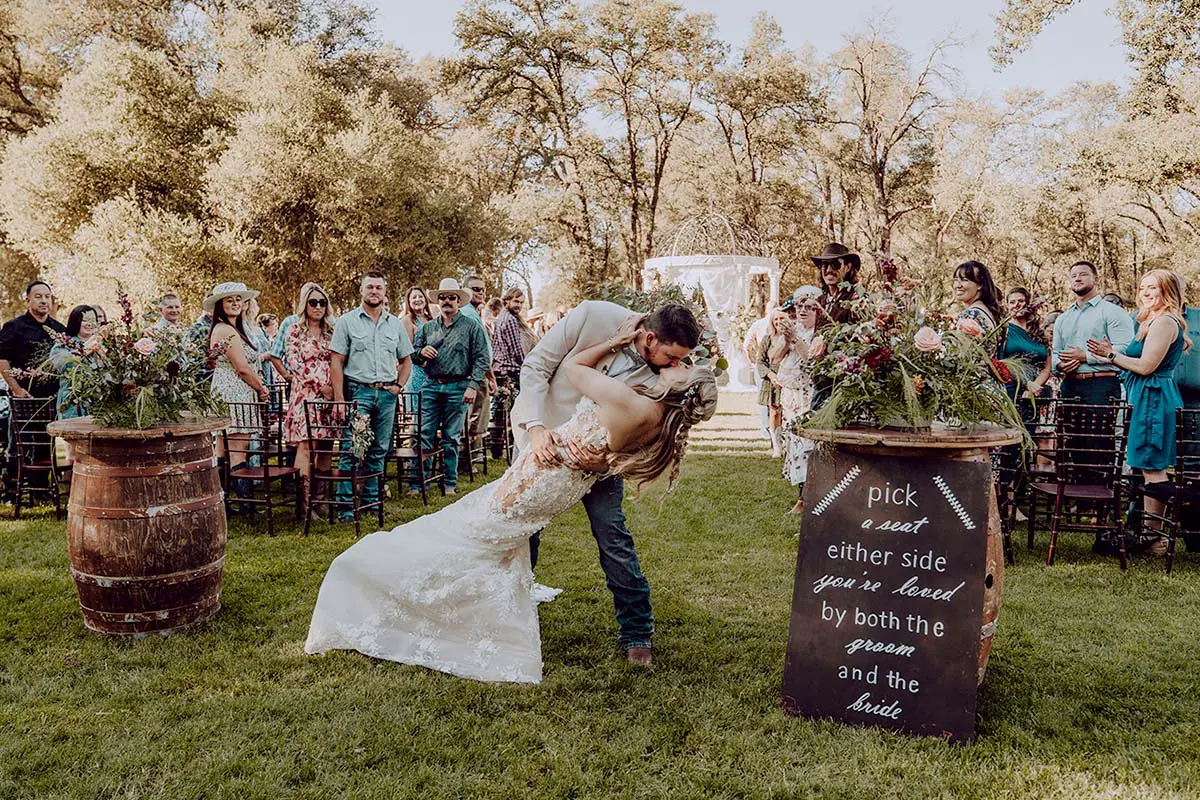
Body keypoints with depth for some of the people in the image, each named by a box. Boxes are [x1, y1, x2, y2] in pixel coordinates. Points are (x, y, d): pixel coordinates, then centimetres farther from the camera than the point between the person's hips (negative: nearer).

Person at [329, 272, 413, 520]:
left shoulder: (396, 324, 12)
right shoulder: (347, 322, 2)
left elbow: (406, 359, 21)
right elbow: (336, 362, -3)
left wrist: (398, 385, 4)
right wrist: (339, 398, -11)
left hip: (387, 394, 4)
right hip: (357, 391, -4)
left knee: (378, 451, 10)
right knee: (351, 451, -7)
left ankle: (371, 499, 20)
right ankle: (346, 504, -3)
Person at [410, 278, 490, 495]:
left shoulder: (471, 326, 2)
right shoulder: (427, 327, 14)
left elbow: (482, 358, -3)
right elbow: (412, 354, 19)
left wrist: (473, 386, -12)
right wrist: (421, 352, -6)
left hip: (457, 388, -3)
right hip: (431, 386, 3)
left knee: (451, 437, 4)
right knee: (425, 435, -2)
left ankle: (450, 483, 12)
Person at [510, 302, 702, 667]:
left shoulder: (659, 377, -20)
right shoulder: (593, 316, -26)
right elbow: (535, 366, -19)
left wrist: (600, 454, -38)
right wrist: (536, 427, -30)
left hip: (597, 449, 1)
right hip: (540, 434, 0)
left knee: (615, 540, -4)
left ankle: (636, 634, 11)